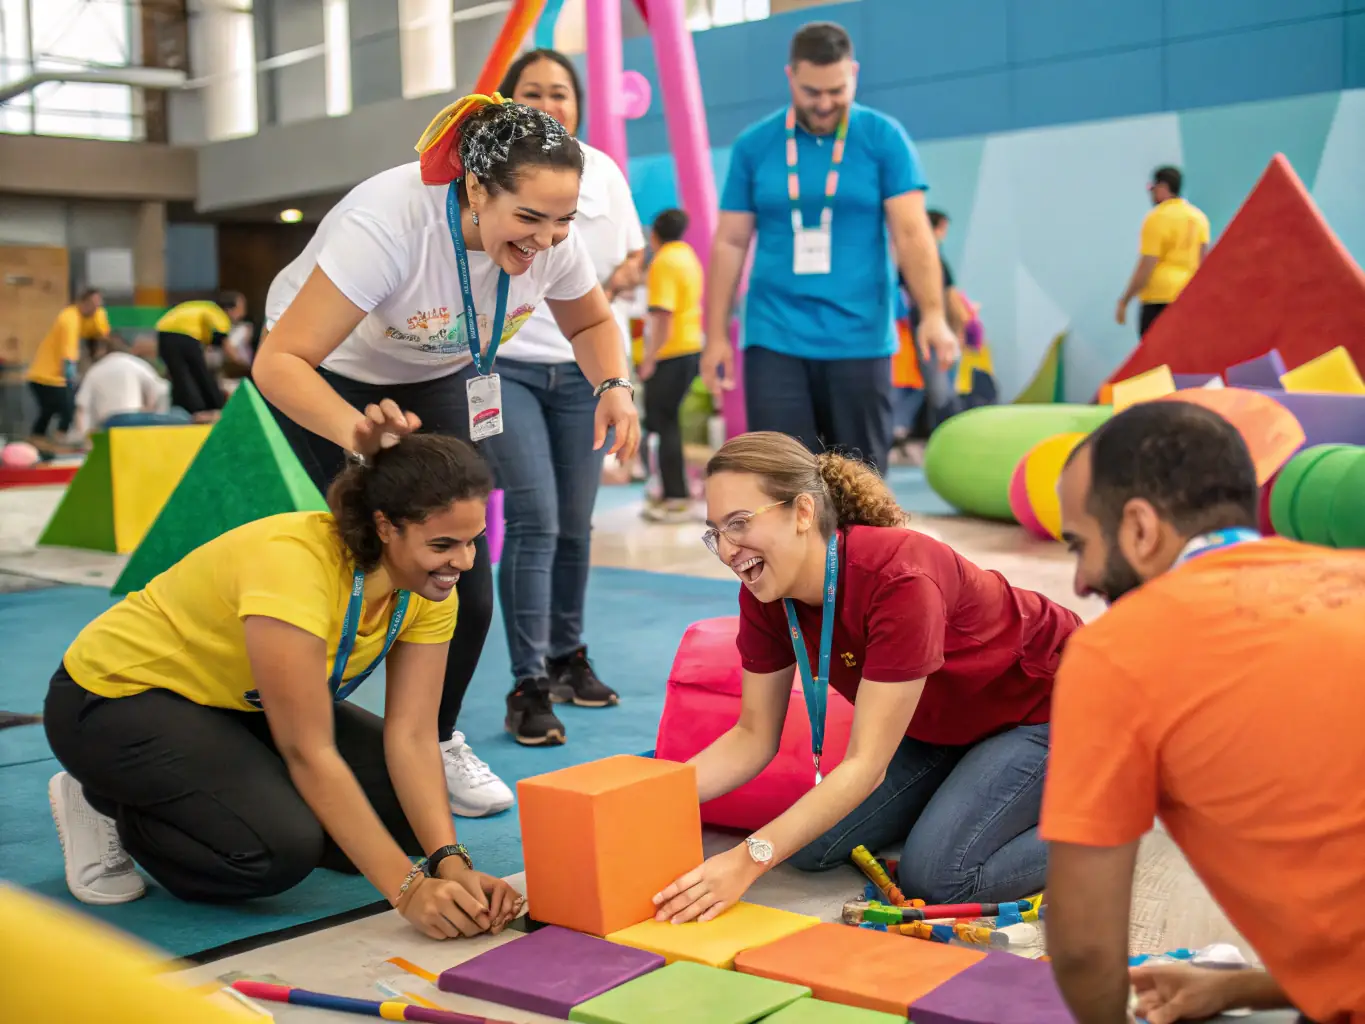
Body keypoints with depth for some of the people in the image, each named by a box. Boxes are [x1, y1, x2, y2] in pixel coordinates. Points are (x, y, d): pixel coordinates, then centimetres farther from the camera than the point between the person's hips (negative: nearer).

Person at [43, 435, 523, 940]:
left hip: (240, 705, 8)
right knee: (283, 843, -28)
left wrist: (450, 862, -30)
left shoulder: (431, 588, -14)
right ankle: (104, 806, 0)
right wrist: (409, 888, -37)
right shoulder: (292, 563, -36)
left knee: (411, 801, -8)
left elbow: (412, 735, -16)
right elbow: (309, 754, -36)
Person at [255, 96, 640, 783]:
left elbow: (591, 322, 0)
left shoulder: (551, 239, -23)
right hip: (329, 377, -4)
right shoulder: (387, 222, -39)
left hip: (439, 380, 5)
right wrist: (354, 430, -59)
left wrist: (612, 386, -22)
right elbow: (278, 363, -41)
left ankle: (437, 744, 18)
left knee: (464, 577, -4)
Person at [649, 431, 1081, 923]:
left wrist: (751, 858, -44)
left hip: (1042, 709, -7)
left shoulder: (900, 581, -37)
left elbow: (866, 764, -36)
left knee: (935, 875, -23)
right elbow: (753, 737, -7)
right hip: (945, 723, 7)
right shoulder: (765, 597, -15)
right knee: (815, 847, -2)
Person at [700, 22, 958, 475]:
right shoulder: (753, 145, 5)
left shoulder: (883, 138, 0)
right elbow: (730, 243, 8)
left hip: (860, 340, 0)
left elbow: (911, 232, -7)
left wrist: (932, 313, -21)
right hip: (775, 338, 1)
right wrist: (716, 334, 4)